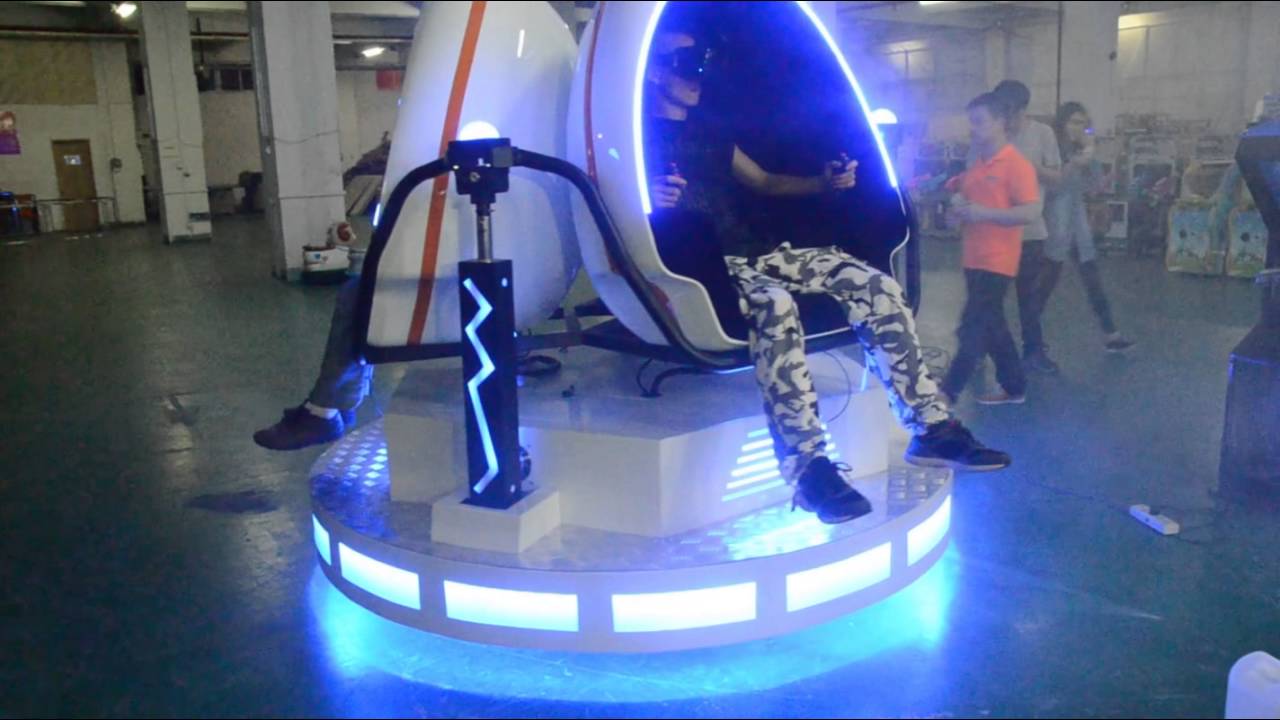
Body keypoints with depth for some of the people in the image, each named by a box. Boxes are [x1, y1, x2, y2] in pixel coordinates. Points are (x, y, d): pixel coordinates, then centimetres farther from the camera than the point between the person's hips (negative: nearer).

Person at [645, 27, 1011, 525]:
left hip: (755, 251, 8)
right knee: (774, 304, -40)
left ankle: (931, 431, -5)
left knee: (877, 286, -8)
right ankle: (810, 468, -38)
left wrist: (824, 183, 17)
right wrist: (647, 202, -32)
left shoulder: (710, 138, 24)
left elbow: (764, 183, 32)